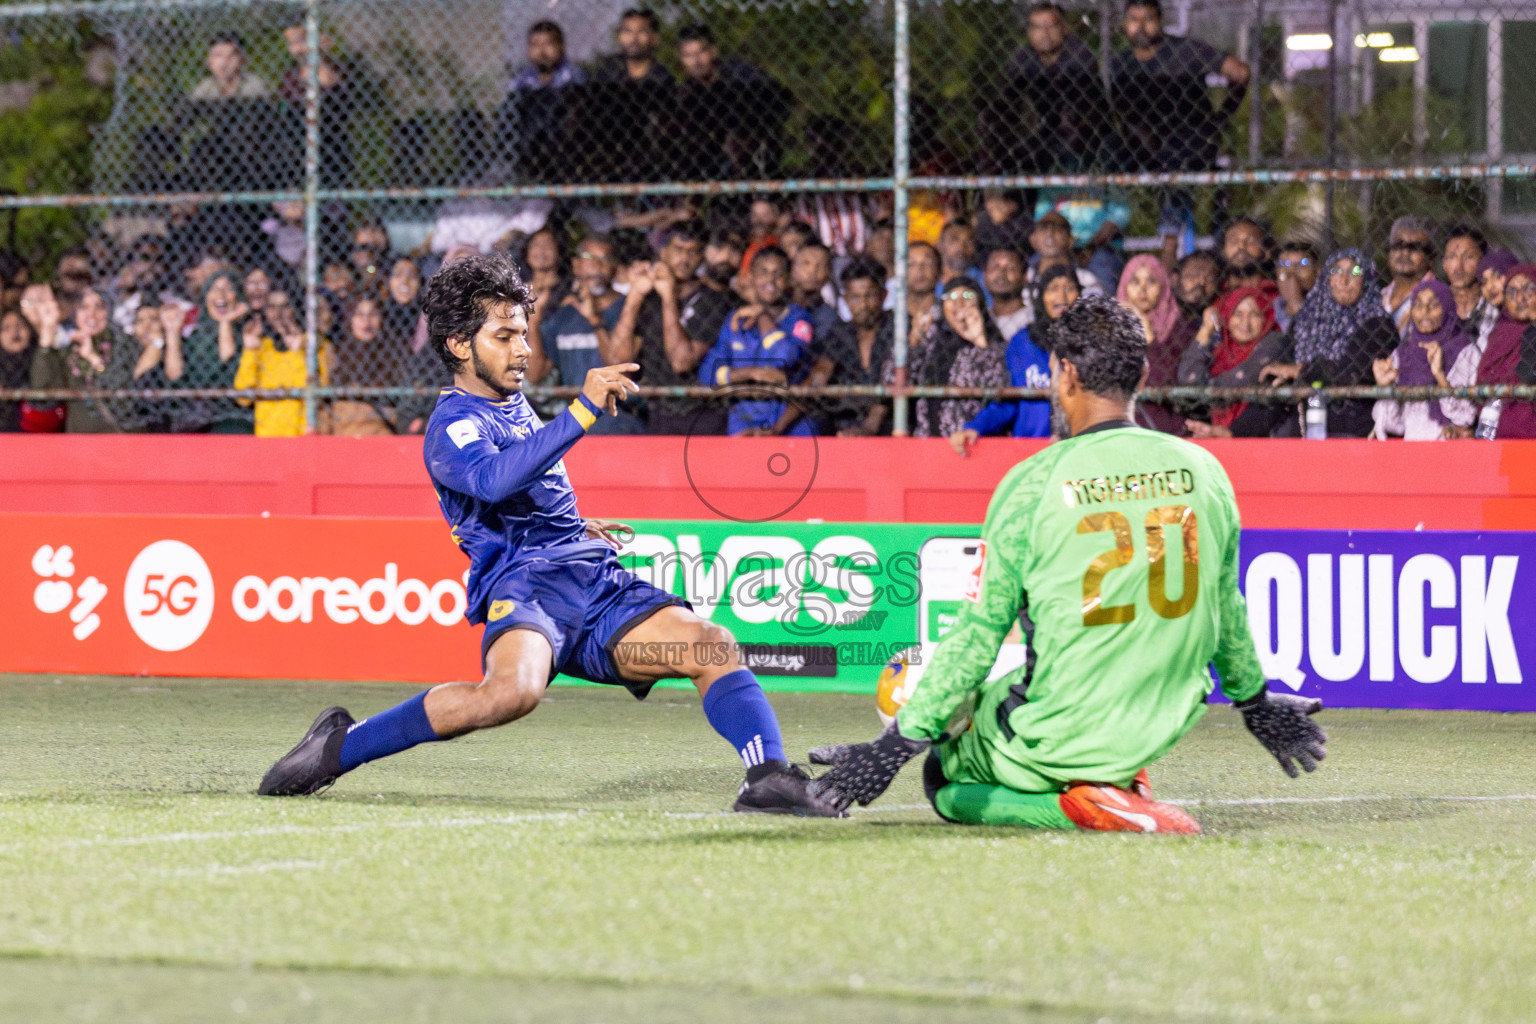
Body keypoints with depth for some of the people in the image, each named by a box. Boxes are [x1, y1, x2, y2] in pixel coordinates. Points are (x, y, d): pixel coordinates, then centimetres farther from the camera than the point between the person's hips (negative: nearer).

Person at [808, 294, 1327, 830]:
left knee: (942, 781, 17)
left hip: (1063, 740, -6)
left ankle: (1077, 805, -8)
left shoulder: (1032, 484, -12)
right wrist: (1254, 700, 29)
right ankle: (1121, 780, 17)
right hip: (1168, 724, 6)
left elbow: (977, 634, -10)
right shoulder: (1204, 471, -1)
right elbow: (1226, 610, 12)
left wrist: (901, 742, -3)